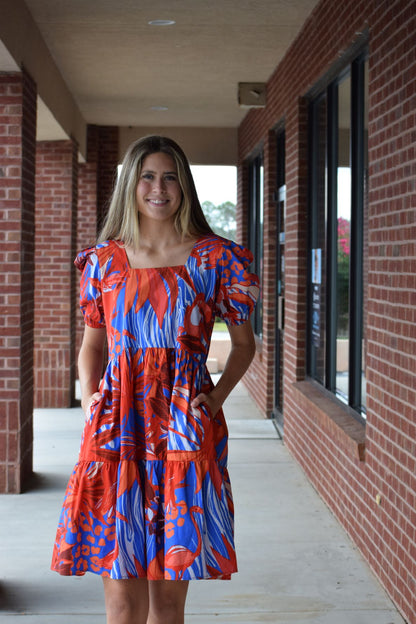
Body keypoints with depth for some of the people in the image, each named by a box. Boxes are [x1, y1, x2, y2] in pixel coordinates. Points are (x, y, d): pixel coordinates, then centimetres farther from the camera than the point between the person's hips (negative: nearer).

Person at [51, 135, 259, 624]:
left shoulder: (214, 258, 4)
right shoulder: (105, 259, 9)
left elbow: (243, 343, 13)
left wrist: (216, 397, -2)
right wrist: (88, 397, 1)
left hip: (186, 428, -1)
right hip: (116, 430, 1)